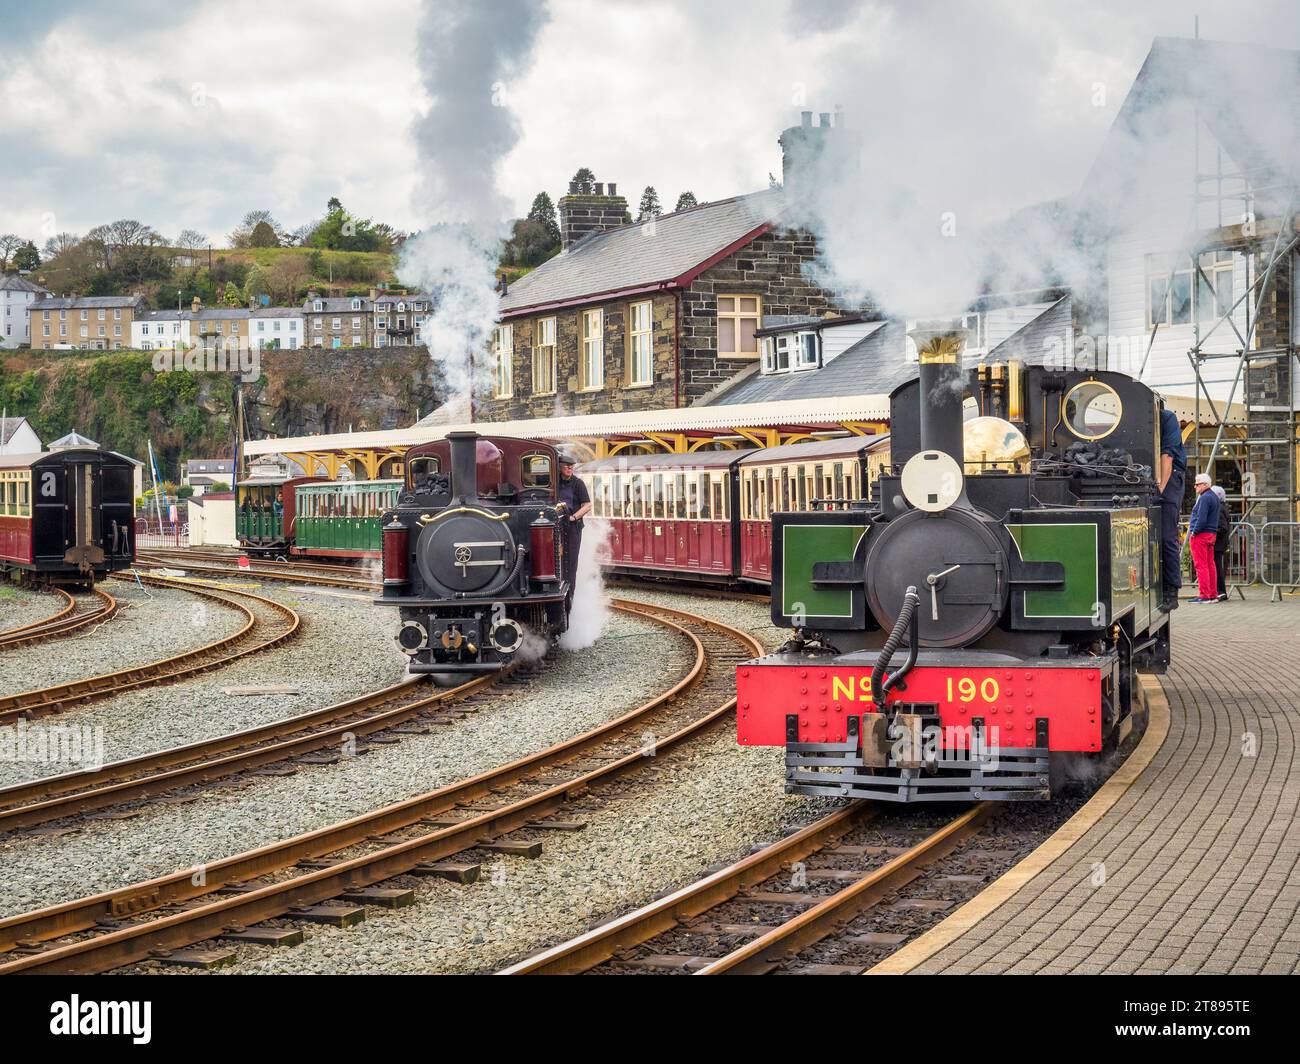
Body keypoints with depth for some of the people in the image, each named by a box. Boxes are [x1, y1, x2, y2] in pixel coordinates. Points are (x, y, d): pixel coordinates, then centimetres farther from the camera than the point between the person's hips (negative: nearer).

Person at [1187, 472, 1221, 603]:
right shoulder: (1214, 497, 15)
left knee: (1201, 565, -7)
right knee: (1210, 564, 11)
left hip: (1200, 534, -10)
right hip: (1212, 534, 10)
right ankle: (1213, 595, 13)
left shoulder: (1204, 498, -15)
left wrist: (1194, 532, -13)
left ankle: (1204, 595, -8)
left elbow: (1201, 519, -23)